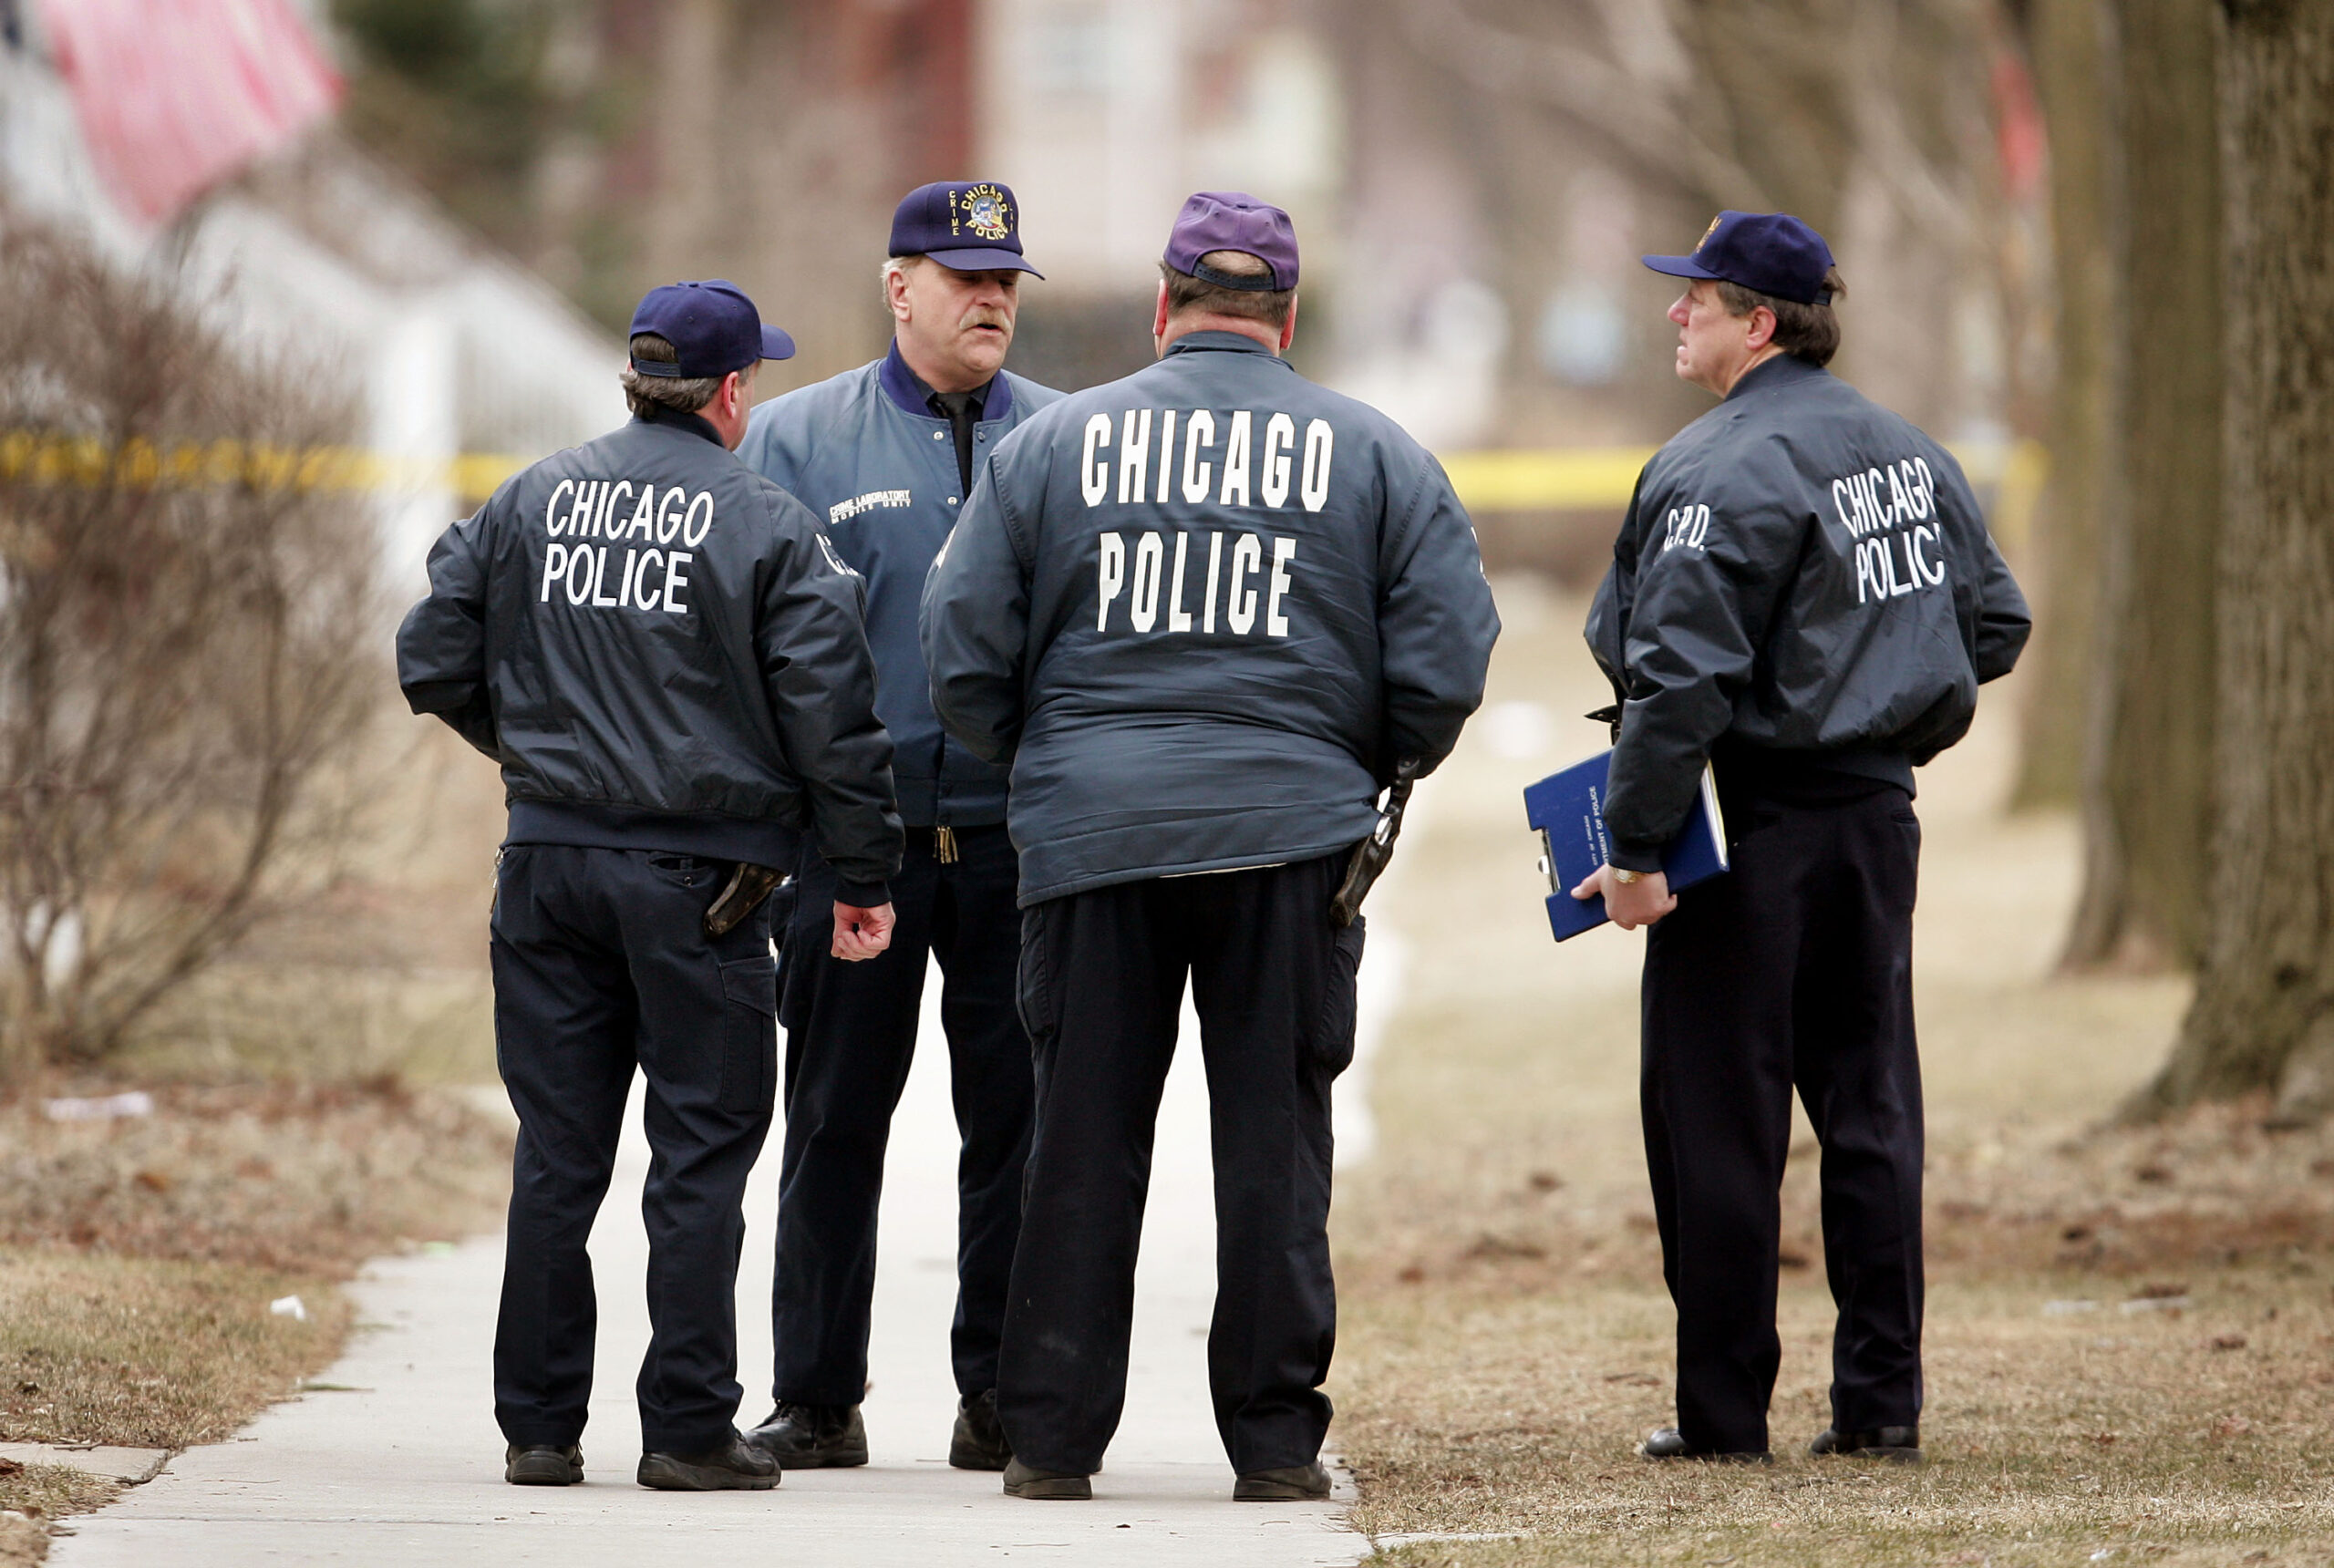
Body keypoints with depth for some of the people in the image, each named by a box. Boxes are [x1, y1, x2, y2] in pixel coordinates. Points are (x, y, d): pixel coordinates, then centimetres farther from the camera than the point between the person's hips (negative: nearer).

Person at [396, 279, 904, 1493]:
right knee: (700, 1155, 1)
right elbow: (832, 713, -7)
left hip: (548, 866, 4)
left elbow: (433, 660, 9)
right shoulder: (767, 528, -5)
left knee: (556, 1153, 8)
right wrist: (863, 873, 0)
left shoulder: (526, 504, 7)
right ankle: (687, 1429, 0)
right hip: (697, 878, -4)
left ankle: (538, 1426, 10)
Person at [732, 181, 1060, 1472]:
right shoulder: (798, 439, 7)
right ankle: (816, 1400, 10)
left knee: (1019, 1121, 1)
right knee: (836, 1120, 3)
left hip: (1020, 828, 1)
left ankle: (1003, 1397, 9)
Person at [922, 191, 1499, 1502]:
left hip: (1091, 833, 0)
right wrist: (1368, 765, 19)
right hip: (1292, 833, 0)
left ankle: (1054, 1437, 7)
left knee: (1084, 1140, 5)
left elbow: (963, 658, 4)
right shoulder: (1374, 454, 5)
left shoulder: (1050, 444, 4)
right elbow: (1448, 662, 2)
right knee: (1276, 1137, 4)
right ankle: (1277, 1439, 5)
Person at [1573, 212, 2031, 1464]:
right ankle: (1881, 1400, 12)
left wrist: (1635, 847, -19)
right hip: (1879, 812, 8)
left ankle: (1723, 1413, 3)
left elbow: (1682, 677, -22)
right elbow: (1995, 625, 17)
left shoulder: (1723, 471, -16)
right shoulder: (1914, 457, 10)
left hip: (1751, 823, -8)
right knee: (1869, 1110, 11)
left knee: (1718, 1123, 0)